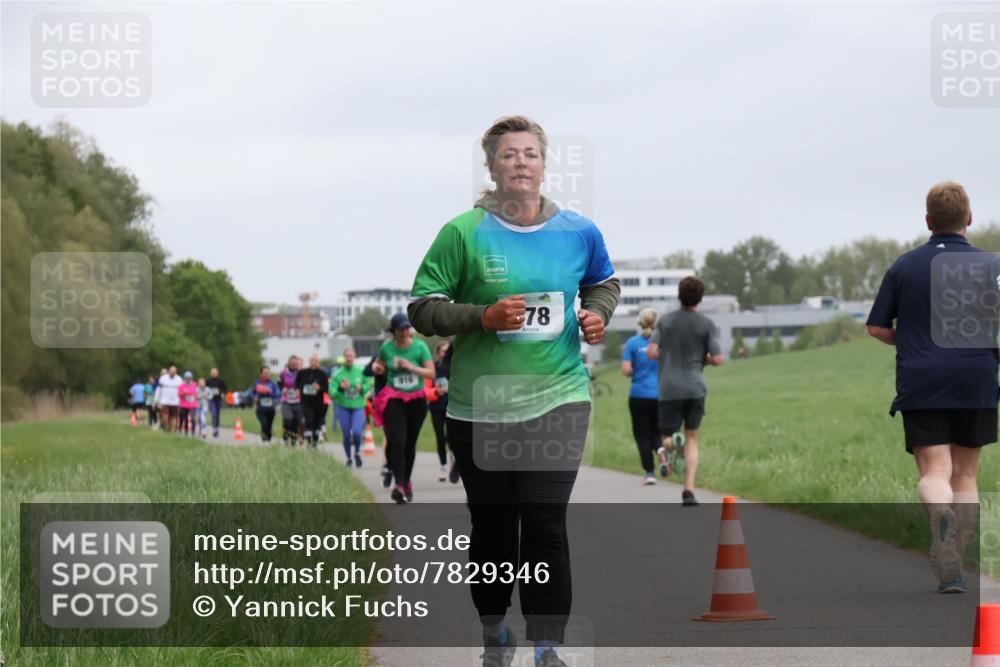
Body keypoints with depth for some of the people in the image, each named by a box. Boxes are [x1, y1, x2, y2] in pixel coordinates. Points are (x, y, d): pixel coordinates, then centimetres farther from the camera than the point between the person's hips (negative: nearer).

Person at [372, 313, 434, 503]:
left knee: (410, 443, 11)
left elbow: (431, 373, -7)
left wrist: (411, 367, -21)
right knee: (396, 441, -18)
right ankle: (399, 484, -26)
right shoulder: (387, 347, -2)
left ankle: (407, 481, 30)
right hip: (393, 399, -1)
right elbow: (378, 364, 17)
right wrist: (376, 367, -7)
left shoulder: (420, 346, -5)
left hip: (416, 400, 1)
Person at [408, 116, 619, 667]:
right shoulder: (464, 233, -7)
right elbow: (422, 308, -5)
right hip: (480, 404, -1)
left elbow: (603, 283, 23)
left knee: (546, 525, -7)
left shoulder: (577, 232, 2)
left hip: (558, 399, 1)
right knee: (493, 525, 9)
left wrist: (597, 314, 1)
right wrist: (485, 317, -19)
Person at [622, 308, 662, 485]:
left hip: (639, 395, -1)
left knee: (642, 435, 7)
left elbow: (626, 370, -8)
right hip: (661, 395, 2)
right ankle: (663, 457, -14)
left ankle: (649, 473, 0)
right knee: (657, 432, 15)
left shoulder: (632, 343, -3)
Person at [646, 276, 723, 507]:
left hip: (669, 389, 0)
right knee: (692, 438, 12)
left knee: (668, 437, 9)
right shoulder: (707, 324, 1)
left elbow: (651, 352, -4)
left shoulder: (665, 320, 4)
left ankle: (670, 445, -31)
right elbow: (718, 359, -4)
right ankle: (688, 491, 0)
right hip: (696, 388, 0)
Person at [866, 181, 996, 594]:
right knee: (965, 475, 13)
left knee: (934, 472, -6)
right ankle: (953, 568, 10)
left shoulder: (904, 266, 5)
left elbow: (877, 328, 7)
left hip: (921, 382, 0)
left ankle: (941, 512, -40)